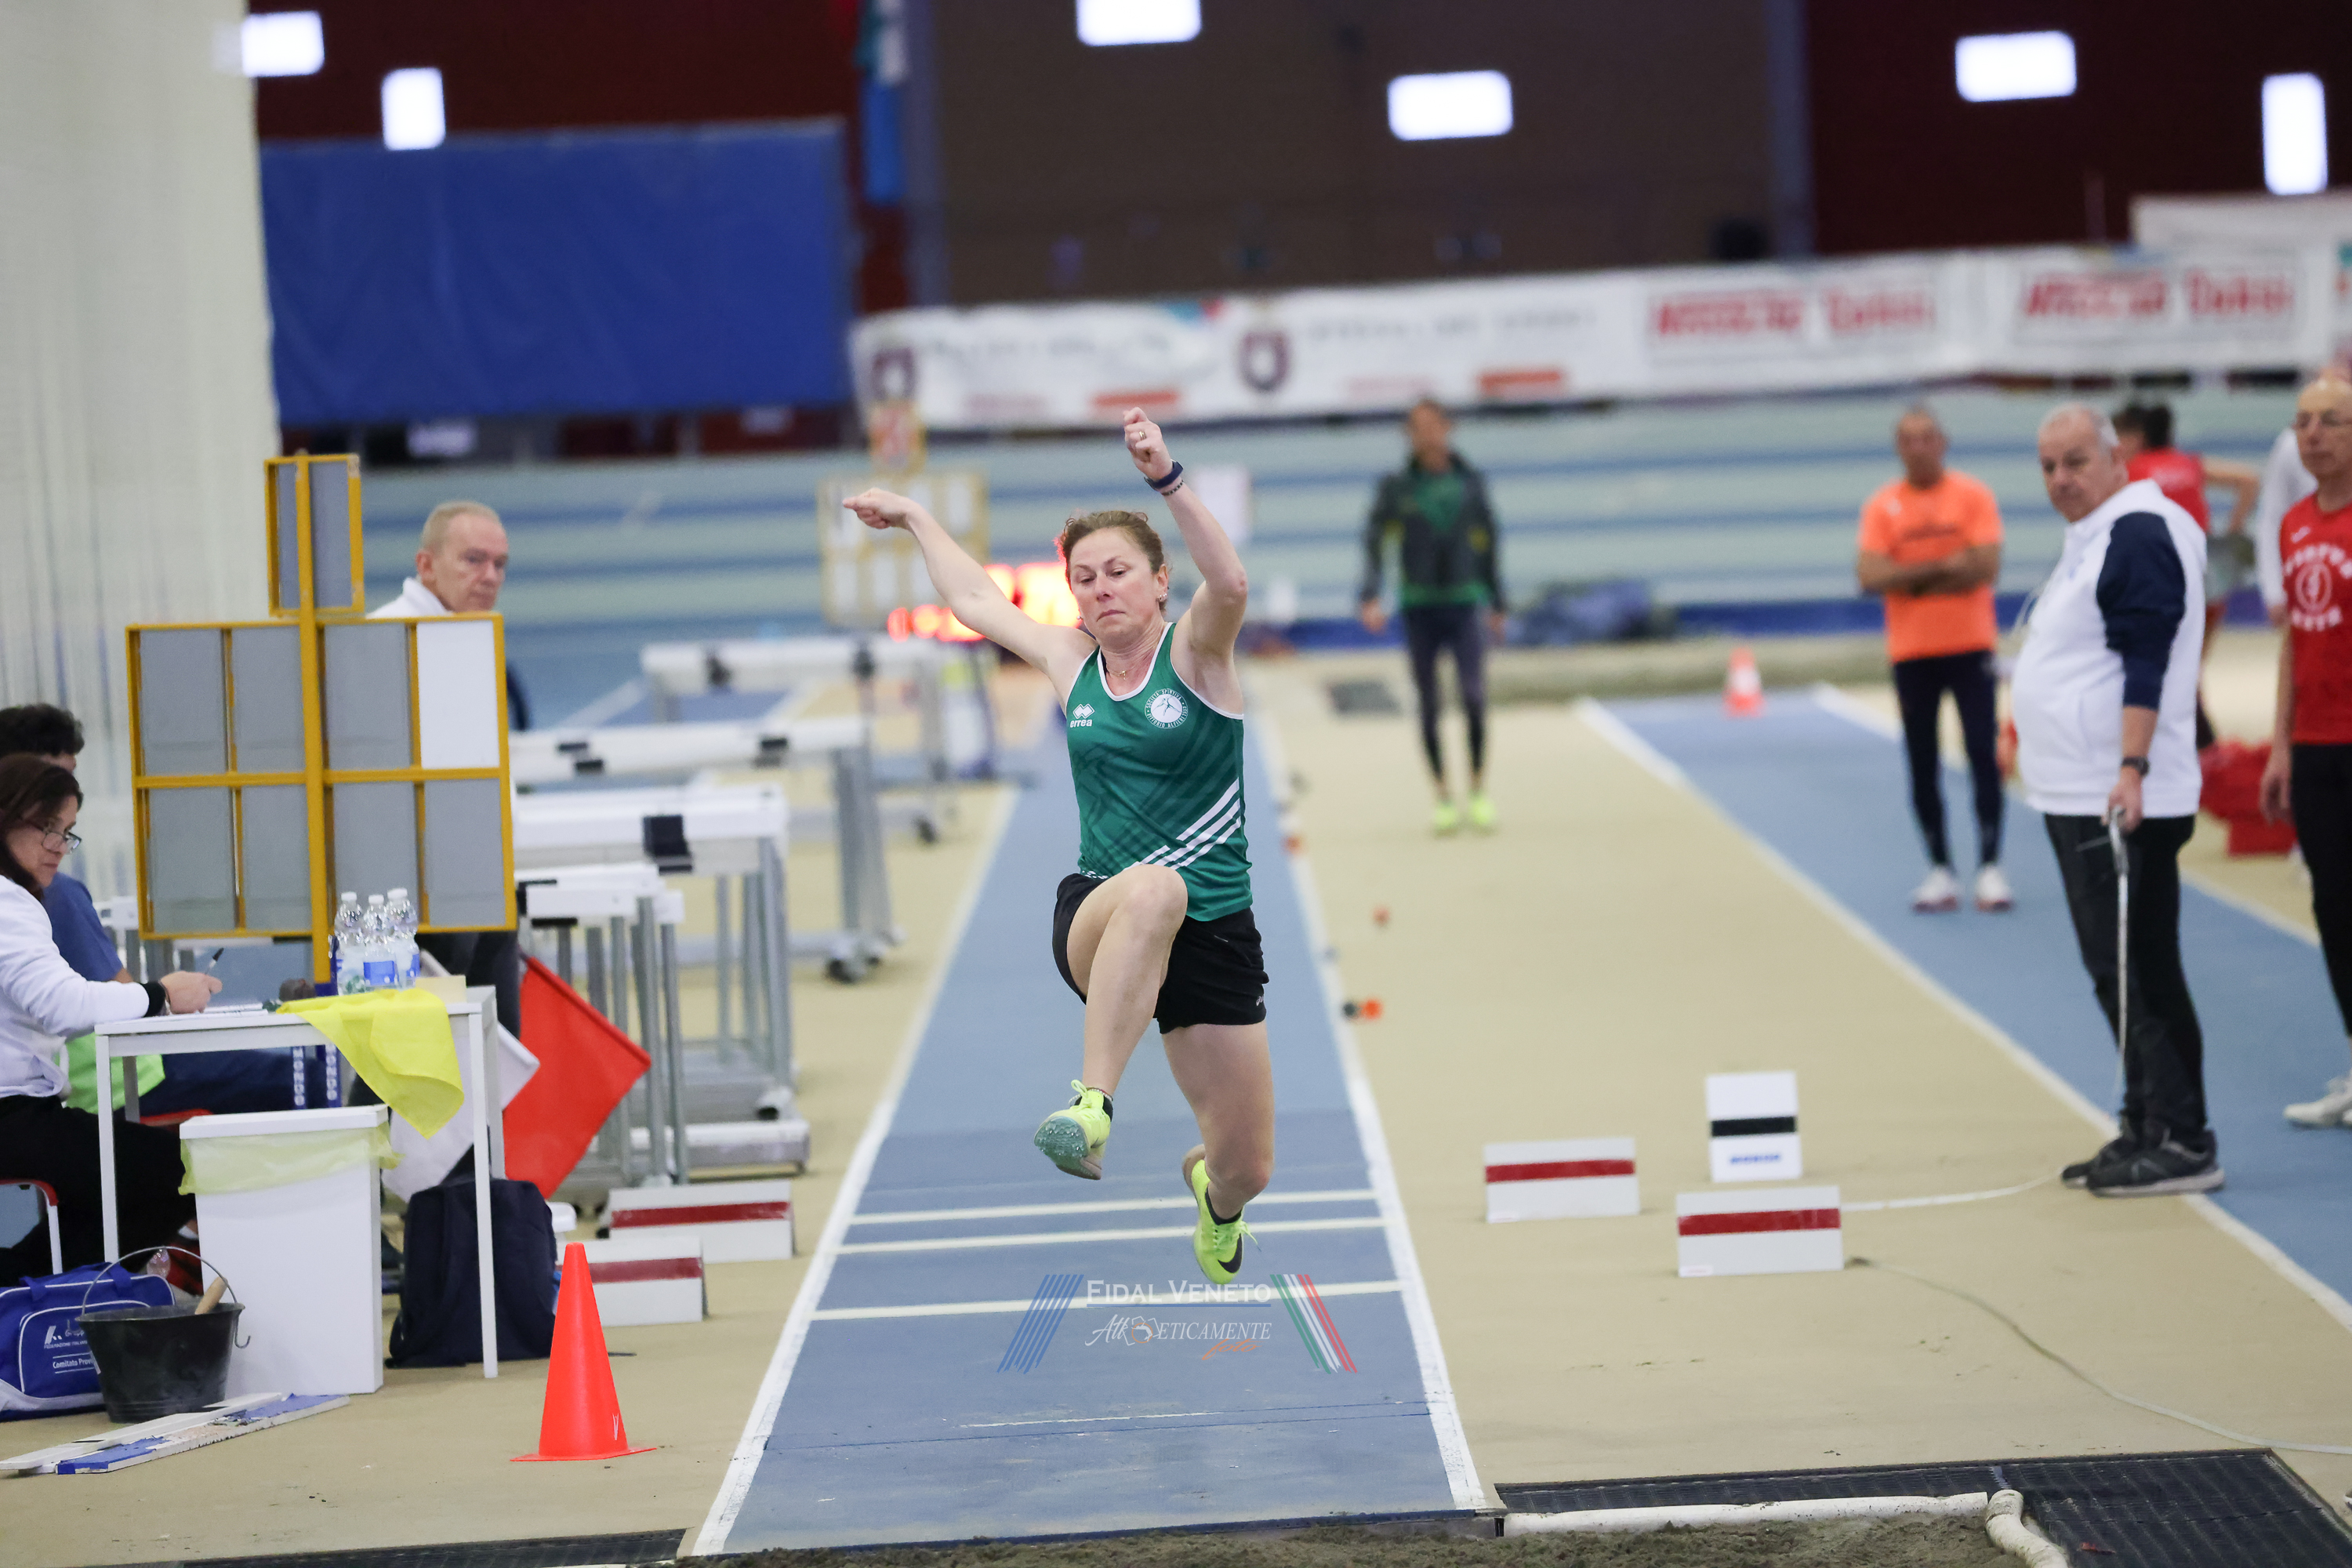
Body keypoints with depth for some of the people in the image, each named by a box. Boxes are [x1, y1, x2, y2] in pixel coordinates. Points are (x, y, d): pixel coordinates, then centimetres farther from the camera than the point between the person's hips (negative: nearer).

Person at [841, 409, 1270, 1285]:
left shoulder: (1194, 651, -1)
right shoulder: (1071, 663, 10)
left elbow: (1230, 586, -26)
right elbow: (975, 602, 28)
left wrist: (1167, 480, -37)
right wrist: (914, 517, 38)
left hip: (1213, 931, -1)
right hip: (1096, 918, 1)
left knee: (1248, 1171, 4)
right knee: (1152, 887, -40)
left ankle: (1211, 1191, 45)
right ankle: (1092, 1106, -49)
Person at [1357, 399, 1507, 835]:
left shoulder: (1471, 482, 4)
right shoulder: (1397, 487, 0)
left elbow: (1487, 543, 11)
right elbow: (1374, 542, -4)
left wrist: (1496, 603, 12)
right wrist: (1370, 597, -17)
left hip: (1464, 604, 0)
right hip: (1418, 607, 0)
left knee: (1474, 694, -14)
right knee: (1429, 705, 3)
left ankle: (1479, 788, -1)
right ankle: (1442, 796, 14)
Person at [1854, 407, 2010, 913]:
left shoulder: (1973, 496, -3)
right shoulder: (1882, 506, 1)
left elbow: (1985, 568, -13)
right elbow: (1870, 577, -11)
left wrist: (1911, 579, -10)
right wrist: (1943, 566, -15)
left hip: (1969, 646, -2)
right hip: (1911, 651, 2)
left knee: (1983, 753, -5)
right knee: (1923, 762, 4)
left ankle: (1990, 867, -1)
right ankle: (1940, 871, 11)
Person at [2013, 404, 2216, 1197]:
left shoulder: (2140, 535, -14)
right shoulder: (2092, 538, 17)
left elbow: (2146, 664, -21)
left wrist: (2131, 770, -28)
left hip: (2120, 802, -10)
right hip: (2078, 798, 10)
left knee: (2138, 972, -10)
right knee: (2118, 971, 12)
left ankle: (2182, 1141, -8)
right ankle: (2146, 1126, 18)